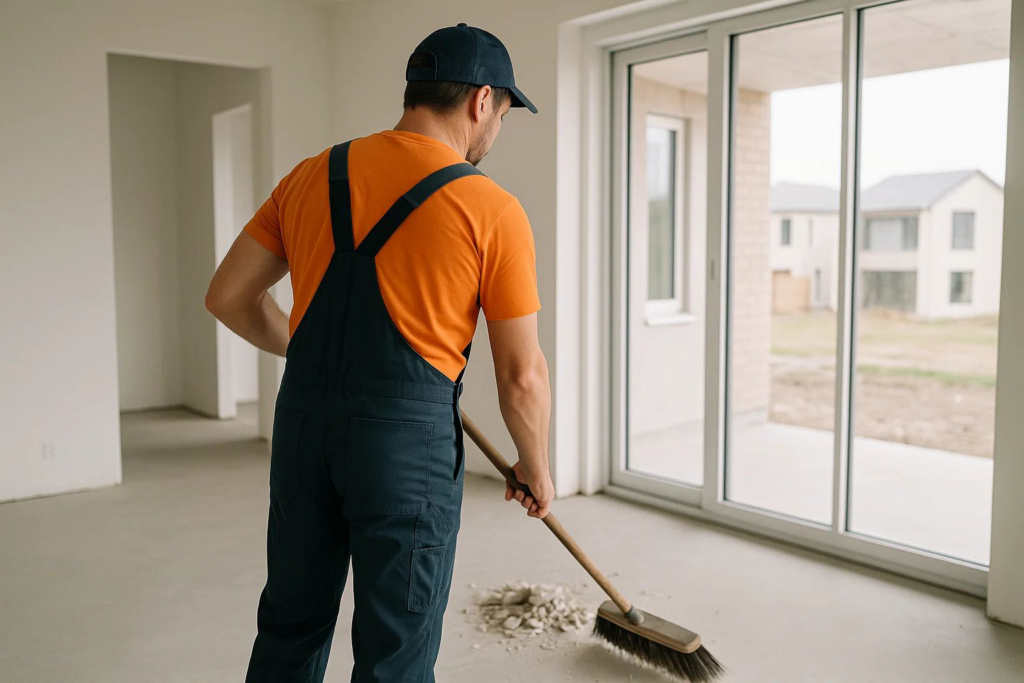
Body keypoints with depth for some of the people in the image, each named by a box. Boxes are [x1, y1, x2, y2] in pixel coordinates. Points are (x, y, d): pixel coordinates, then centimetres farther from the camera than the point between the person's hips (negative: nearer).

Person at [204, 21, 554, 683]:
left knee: (290, 628, 21)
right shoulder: (492, 210, -7)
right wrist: (536, 469, 11)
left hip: (303, 415, 5)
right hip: (409, 432, -5)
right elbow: (522, 376, -5)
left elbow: (229, 296, 9)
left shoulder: (313, 175, 6)